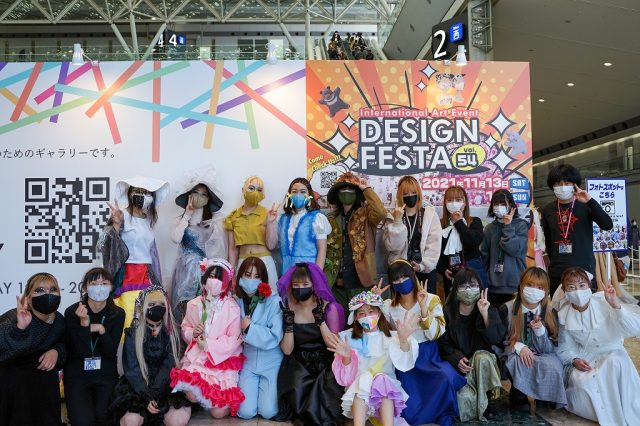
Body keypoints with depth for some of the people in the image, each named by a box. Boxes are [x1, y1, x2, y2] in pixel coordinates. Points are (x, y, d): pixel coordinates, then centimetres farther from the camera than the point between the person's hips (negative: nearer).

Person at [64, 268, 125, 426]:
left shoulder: (118, 313, -5)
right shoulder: (72, 312, -12)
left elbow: (111, 352, -8)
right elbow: (81, 351, -16)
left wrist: (101, 329, -22)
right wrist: (84, 323, -29)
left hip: (106, 375, 2)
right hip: (77, 375, -1)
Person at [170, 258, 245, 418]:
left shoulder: (232, 308, -12)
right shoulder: (194, 304, 1)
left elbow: (233, 340, -13)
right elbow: (185, 329, 13)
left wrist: (208, 345, -16)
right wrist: (192, 333, -9)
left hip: (223, 361, -3)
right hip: (197, 357, 3)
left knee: (218, 412, -11)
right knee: (192, 396, -20)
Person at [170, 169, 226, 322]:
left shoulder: (214, 219, 0)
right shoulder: (184, 218, 10)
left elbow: (217, 250, -1)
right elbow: (175, 238, -8)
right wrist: (187, 215, -4)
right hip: (184, 269, 3)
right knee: (183, 307, 2)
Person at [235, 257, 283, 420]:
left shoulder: (275, 302, -14)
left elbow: (274, 338, -19)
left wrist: (249, 327, -17)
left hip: (271, 363, -2)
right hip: (247, 362, 3)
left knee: (268, 412, -10)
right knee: (245, 412, -8)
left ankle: (273, 389, 21)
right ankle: (250, 387, 23)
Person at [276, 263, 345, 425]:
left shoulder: (328, 307, -5)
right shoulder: (288, 308, -1)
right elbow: (287, 350, -5)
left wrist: (320, 319, -20)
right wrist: (289, 322, -18)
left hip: (325, 363, -1)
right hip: (298, 363, 1)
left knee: (327, 386, -28)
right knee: (297, 386, -27)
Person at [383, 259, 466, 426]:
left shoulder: (431, 300, -1)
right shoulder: (388, 306, 6)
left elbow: (433, 335, -9)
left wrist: (423, 308, -21)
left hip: (429, 355, -1)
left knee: (446, 377, -30)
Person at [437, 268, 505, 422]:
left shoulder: (490, 310, -2)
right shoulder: (447, 312, -5)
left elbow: (496, 339, -17)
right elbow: (443, 345, -2)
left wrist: (485, 314, -28)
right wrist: (457, 359, -20)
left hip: (483, 362, 1)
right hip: (457, 364, -1)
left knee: (482, 356, -35)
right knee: (466, 397, -30)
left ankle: (482, 405, -15)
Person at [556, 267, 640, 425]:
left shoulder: (604, 302, -15)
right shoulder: (563, 316, -8)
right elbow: (564, 348, 1)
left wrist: (616, 305, -35)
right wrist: (574, 360, -20)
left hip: (611, 354, -1)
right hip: (582, 360, 1)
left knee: (615, 363, -34)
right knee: (581, 381, -29)